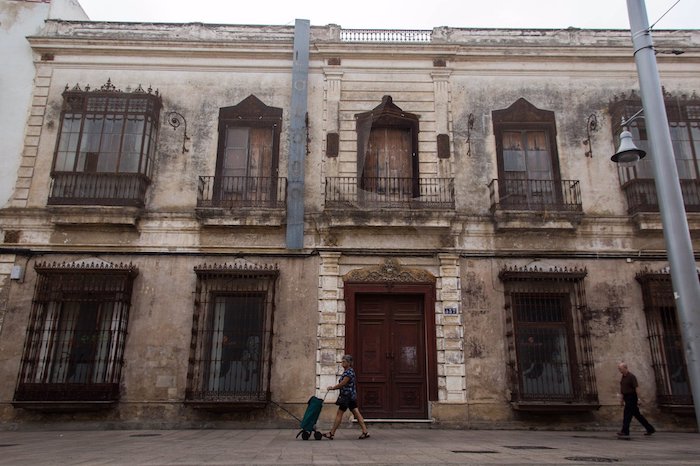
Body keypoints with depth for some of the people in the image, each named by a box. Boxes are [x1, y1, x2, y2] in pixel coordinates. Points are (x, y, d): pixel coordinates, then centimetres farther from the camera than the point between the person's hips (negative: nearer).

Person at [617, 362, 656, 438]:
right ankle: (650, 429, 23)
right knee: (637, 415, 13)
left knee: (627, 415, -10)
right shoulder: (623, 377, 12)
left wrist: (638, 400, -17)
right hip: (626, 398, 9)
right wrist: (622, 399, 19)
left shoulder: (631, 376, -14)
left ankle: (625, 432, -10)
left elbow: (636, 388, -15)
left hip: (631, 397, -9)